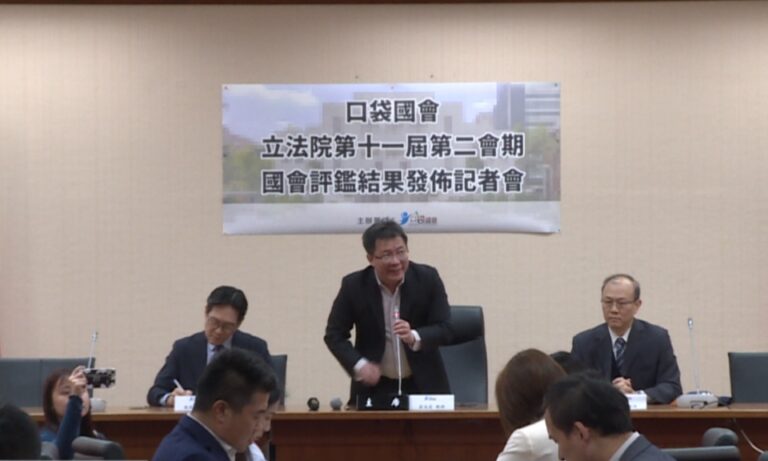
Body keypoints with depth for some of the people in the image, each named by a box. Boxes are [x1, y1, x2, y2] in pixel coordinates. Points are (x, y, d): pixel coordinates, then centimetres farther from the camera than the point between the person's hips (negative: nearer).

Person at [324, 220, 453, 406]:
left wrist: (414, 338, -29)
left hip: (423, 385, 1)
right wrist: (359, 365, -18)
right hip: (374, 388, -1)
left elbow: (444, 329, -9)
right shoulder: (353, 285, -8)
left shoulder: (428, 278, -8)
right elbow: (334, 335, -2)